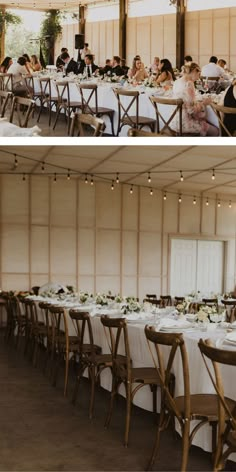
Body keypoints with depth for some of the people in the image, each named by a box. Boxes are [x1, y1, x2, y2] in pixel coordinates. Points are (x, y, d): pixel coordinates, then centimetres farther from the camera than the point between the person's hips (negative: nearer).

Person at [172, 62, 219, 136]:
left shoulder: (177, 82, 7)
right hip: (184, 123, -9)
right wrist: (203, 103, -6)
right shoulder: (188, 84, -19)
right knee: (215, 131, 4)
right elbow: (191, 110, -22)